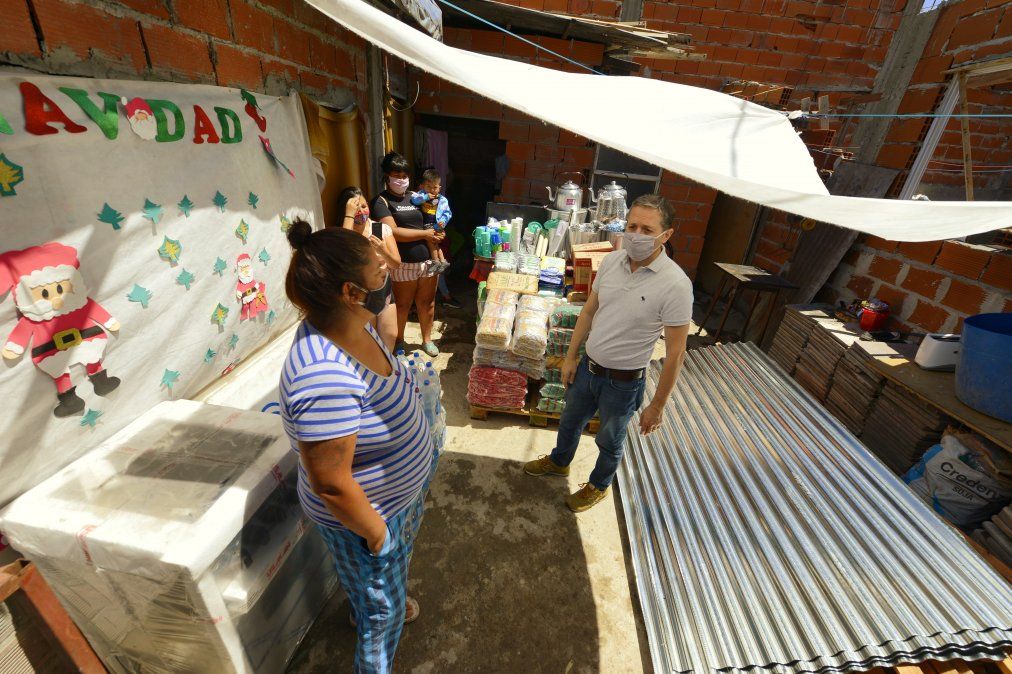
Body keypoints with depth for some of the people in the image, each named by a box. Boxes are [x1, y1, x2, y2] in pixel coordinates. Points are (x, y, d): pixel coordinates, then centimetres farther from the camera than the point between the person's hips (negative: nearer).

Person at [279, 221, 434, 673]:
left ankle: (365, 607, 70)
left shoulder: (351, 325, -13)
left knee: (397, 560, 37)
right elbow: (330, 484, -32)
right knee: (383, 611, 21)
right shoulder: (326, 378, -41)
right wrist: (375, 530, -17)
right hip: (366, 513, -8)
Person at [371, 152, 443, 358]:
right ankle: (399, 341, 27)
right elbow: (393, 232, -16)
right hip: (403, 264, -5)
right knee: (402, 305, 6)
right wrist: (425, 234, -13)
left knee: (427, 302, 12)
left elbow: (427, 225, 22)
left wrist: (436, 235, -1)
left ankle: (427, 339, 30)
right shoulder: (381, 201, -4)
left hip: (427, 260, 5)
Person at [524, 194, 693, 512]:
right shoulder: (611, 261, -8)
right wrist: (571, 356, 8)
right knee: (570, 422, 27)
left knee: (610, 441, 21)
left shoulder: (675, 284, -23)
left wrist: (657, 405, -12)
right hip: (588, 366, 5)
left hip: (623, 381, -5)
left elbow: (675, 352, -17)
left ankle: (598, 486, 50)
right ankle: (559, 461, 58)